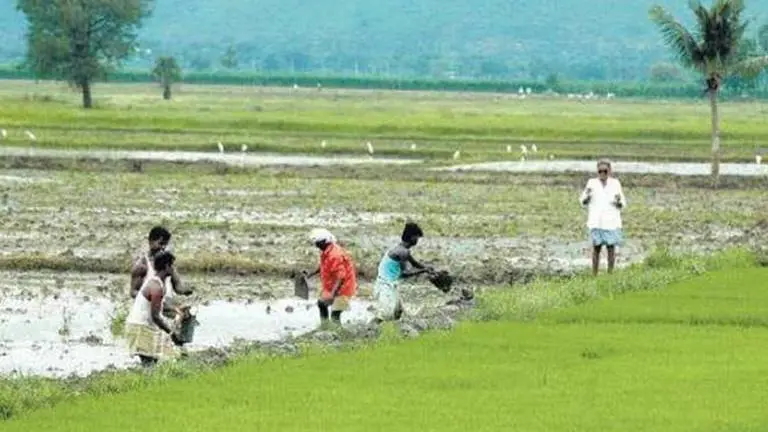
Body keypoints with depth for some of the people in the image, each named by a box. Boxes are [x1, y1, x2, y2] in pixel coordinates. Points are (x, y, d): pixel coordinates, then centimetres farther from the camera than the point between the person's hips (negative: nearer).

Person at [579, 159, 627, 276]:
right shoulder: (592, 183, 5)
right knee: (596, 248, -2)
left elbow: (622, 205, 8)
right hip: (596, 222, 0)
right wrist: (587, 195, -13)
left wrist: (619, 201, -15)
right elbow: (584, 203, 8)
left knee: (611, 248, -2)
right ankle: (594, 276, 1)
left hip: (611, 222, 0)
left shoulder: (615, 183, 5)